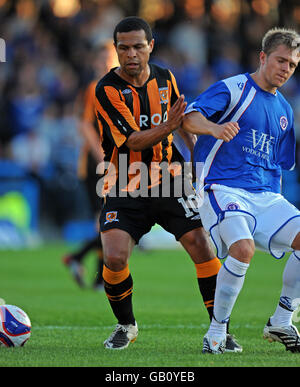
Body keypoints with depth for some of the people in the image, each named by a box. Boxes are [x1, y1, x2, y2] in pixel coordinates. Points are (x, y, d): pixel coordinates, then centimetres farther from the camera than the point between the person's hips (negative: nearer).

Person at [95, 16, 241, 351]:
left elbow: (184, 124, 19)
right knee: (114, 259, -18)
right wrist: (166, 127, -36)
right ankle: (126, 326, 8)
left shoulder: (165, 79, 3)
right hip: (125, 188, -3)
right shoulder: (107, 89, -13)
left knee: (202, 248, -10)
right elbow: (132, 140, -20)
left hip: (166, 182, 3)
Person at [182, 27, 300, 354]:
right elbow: (189, 118, -17)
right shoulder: (232, 89, -1)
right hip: (223, 189, -6)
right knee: (243, 248, -32)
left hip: (266, 195, 6)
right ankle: (216, 331, -16)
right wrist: (213, 127, -39)